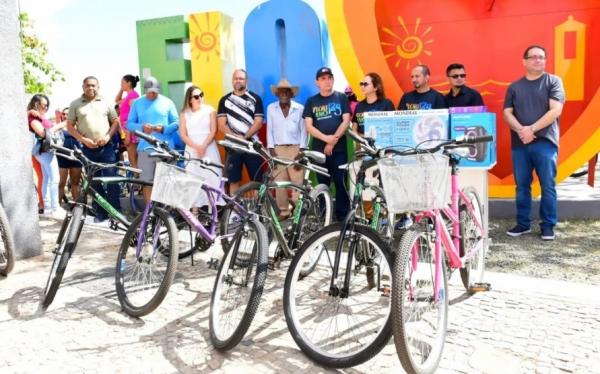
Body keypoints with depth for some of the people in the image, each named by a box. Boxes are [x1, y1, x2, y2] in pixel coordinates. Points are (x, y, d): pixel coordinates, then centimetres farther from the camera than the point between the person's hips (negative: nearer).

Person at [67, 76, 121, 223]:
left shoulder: (105, 103, 7)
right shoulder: (75, 104, 5)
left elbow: (115, 121, 7)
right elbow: (70, 126, 4)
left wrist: (108, 136, -10)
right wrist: (83, 140, -9)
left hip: (107, 147, -1)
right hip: (88, 148, 1)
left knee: (111, 179, -6)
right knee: (94, 182, 6)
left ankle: (116, 211, 0)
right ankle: (101, 212, 13)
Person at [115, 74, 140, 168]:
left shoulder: (132, 95, -11)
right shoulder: (130, 95, 18)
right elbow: (117, 101, 37)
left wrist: (128, 134, -20)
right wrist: (121, 89, 22)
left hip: (130, 131, -10)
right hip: (128, 130, 10)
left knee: (133, 161, -9)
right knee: (133, 160, 10)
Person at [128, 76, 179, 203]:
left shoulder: (167, 102, 7)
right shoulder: (137, 103, 10)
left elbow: (177, 122, 5)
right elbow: (129, 124, 8)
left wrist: (163, 128, -14)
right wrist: (142, 127, -13)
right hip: (145, 148, 1)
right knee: (147, 181, 0)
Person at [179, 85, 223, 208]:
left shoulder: (210, 110, 4)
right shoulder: (184, 113, 7)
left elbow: (213, 131, -2)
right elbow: (183, 134, 1)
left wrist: (204, 146, -15)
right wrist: (196, 147, -12)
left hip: (209, 148, -1)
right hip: (192, 149, 1)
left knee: (211, 177, -4)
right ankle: (194, 209, 1)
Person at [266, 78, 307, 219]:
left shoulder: (300, 108, 1)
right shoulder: (271, 108, 6)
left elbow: (303, 131, 2)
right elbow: (269, 130, 6)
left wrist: (301, 152, -5)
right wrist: (271, 150, -1)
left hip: (295, 148, -1)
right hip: (278, 149, 2)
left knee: (298, 181, -6)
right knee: (279, 182, 0)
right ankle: (283, 210, 10)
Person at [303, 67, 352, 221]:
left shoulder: (341, 97, 6)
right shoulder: (311, 101, 9)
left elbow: (346, 121, -2)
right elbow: (308, 126, 0)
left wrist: (333, 140, -11)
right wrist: (326, 138, -13)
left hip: (339, 149, -1)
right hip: (319, 149, 2)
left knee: (341, 183, -3)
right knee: (322, 184, 5)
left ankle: (343, 215, 3)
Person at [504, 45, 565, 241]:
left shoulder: (553, 82, 3)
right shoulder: (514, 87, 12)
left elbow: (556, 110, -7)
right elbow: (507, 113, 5)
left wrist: (532, 129, -14)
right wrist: (520, 130, -13)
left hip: (545, 143, -3)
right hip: (519, 144, 3)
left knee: (548, 186, 1)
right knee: (522, 186, 8)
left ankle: (548, 225, 11)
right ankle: (523, 223, 18)